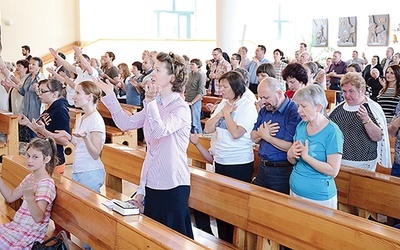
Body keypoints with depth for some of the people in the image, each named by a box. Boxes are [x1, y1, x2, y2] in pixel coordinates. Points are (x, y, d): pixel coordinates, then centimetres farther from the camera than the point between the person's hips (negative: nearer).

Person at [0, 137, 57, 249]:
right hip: (18, 226, 9)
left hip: (30, 234, -9)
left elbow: (38, 218, -31)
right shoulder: (30, 177, 7)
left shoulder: (46, 184, -21)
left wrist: (29, 196, -47)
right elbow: (10, 197, 14)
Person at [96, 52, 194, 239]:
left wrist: (150, 102, -32)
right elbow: (126, 123, 6)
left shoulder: (181, 108, -15)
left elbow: (159, 131, -30)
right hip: (152, 183, 8)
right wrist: (109, 94, 6)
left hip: (173, 186, -8)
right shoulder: (155, 104, 9)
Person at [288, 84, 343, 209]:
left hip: (319, 197, -6)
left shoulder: (332, 131, -16)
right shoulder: (301, 126, 4)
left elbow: (333, 170, -20)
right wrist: (291, 154, -10)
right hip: (295, 191, 6)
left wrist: (306, 157, -23)